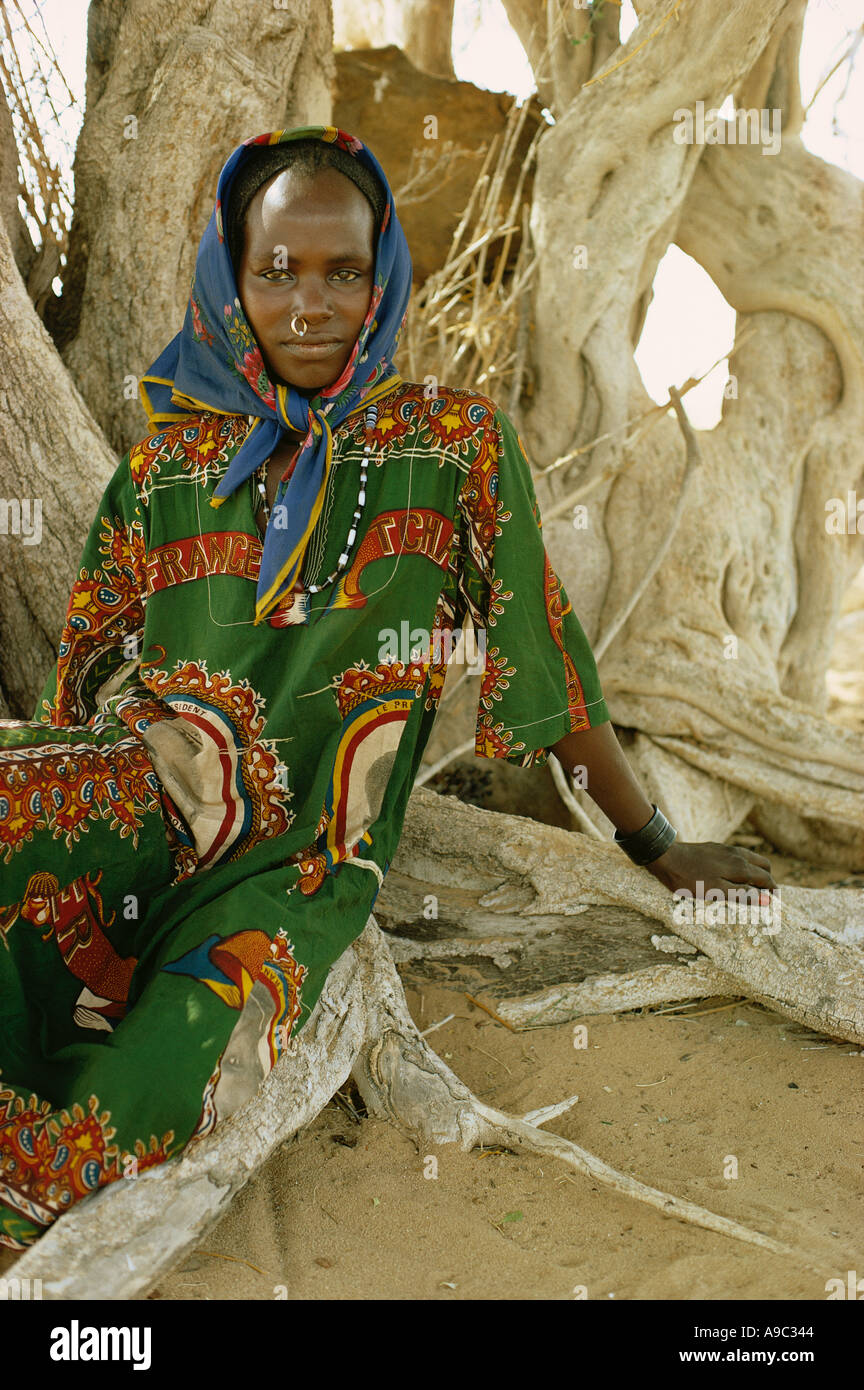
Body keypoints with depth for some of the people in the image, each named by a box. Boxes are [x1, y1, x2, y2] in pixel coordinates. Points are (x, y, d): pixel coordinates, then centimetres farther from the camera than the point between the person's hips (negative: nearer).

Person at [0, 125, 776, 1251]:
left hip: (298, 862, -2)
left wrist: (653, 843, 12)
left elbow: (546, 653, 7)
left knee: (136, 1106, -28)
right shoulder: (168, 463, 11)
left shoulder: (455, 442, 3)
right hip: (146, 789, 3)